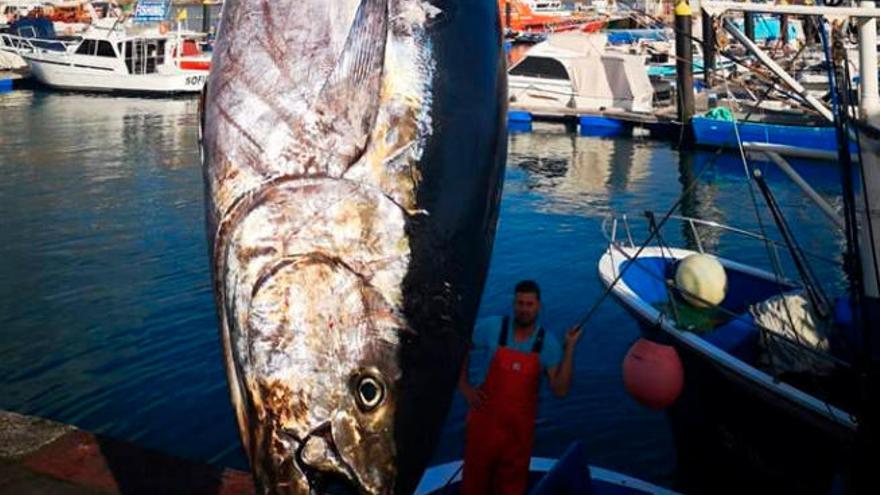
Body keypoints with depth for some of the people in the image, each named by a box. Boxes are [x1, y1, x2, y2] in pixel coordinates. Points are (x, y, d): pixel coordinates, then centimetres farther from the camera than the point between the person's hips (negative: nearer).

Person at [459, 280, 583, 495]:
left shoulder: (547, 343, -5)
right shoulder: (491, 327, -7)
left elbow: (560, 390, -12)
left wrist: (569, 348, -17)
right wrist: (464, 386, -1)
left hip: (519, 428, 1)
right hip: (485, 420, -1)